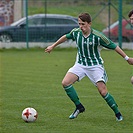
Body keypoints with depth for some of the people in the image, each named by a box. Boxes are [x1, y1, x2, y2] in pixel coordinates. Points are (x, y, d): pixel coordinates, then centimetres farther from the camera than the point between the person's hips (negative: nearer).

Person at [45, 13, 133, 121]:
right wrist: (53, 46, 25)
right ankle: (79, 107, 1)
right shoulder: (76, 32, -8)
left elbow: (113, 46, -11)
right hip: (80, 64, 4)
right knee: (65, 83, -14)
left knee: (103, 92, -14)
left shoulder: (97, 36, -21)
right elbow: (66, 37, 15)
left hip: (95, 65, -4)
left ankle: (117, 113, 6)